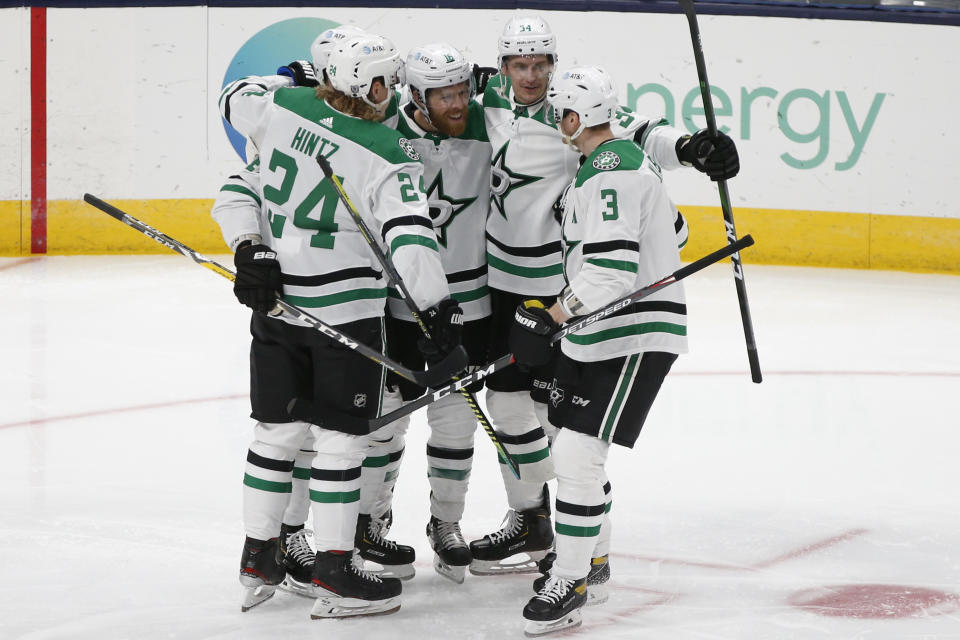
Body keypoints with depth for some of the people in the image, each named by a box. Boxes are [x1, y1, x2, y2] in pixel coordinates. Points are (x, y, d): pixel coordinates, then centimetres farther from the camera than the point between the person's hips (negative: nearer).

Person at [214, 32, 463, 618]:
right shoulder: (390, 154, -16)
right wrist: (441, 307, -19)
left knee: (277, 429, 14)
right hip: (347, 308, -5)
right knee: (342, 437, 3)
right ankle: (334, 575, 5)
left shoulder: (284, 106, -4)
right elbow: (409, 235, -24)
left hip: (273, 300, 5)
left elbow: (236, 99, 17)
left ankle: (259, 559, 21)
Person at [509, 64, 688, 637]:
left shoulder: (608, 173, -20)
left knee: (577, 453, -15)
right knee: (573, 449, 16)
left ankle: (570, 584, -10)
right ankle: (588, 559, 30)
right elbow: (670, 231, 26)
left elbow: (611, 269, -29)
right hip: (601, 331, 11)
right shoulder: (626, 157, 14)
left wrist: (554, 316, -26)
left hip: (636, 337, -11)